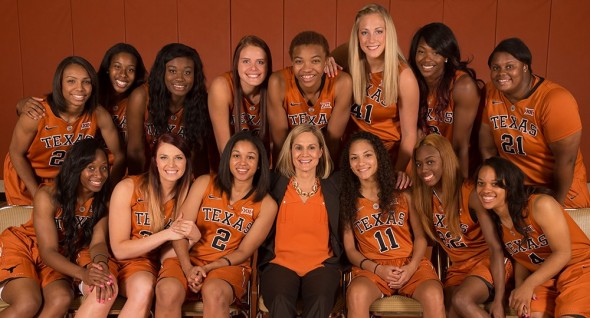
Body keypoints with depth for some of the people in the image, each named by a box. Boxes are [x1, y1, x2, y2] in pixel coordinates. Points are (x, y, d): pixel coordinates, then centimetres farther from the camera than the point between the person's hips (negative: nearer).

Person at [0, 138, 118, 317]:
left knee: (62, 299, -29)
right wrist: (83, 273, -43)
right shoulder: (48, 196, -22)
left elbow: (98, 242, -17)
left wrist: (101, 264, -43)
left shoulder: (103, 200, -11)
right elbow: (48, 252, -25)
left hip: (61, 257, 3)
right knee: (28, 303, -31)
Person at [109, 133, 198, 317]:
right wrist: (166, 234, -21)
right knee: (143, 288, -35)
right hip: (132, 262, -2)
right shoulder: (128, 188, -12)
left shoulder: (189, 192, -3)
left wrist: (194, 236, -21)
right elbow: (119, 250, -11)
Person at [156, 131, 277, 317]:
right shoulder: (205, 184, 4)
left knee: (215, 293, -37)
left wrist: (207, 269, -14)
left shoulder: (266, 205, 2)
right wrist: (188, 268, -18)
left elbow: (243, 252, 0)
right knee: (167, 291, -32)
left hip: (229, 266, -1)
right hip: (191, 259, 1)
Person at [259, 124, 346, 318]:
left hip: (322, 265, 1)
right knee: (281, 302, -35)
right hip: (280, 263, 0)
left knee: (320, 302, -34)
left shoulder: (334, 186, 13)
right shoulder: (275, 184, 11)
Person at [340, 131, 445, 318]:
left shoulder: (402, 195, 11)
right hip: (372, 268, -1)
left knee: (434, 296, -32)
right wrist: (377, 269, -11)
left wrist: (411, 267, -10)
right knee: (356, 295, -36)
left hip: (411, 263, 1)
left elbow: (420, 237, 9)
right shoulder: (347, 201, 9)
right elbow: (350, 249, 6)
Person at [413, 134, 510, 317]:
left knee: (461, 300, -31)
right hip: (457, 267, 4)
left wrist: (498, 300, -22)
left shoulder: (471, 192, -17)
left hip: (487, 261, -4)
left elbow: (495, 248, -18)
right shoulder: (424, 196, -2)